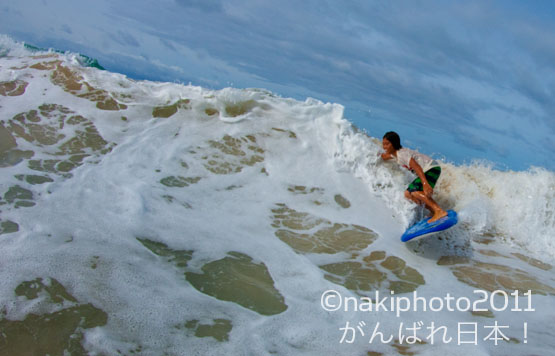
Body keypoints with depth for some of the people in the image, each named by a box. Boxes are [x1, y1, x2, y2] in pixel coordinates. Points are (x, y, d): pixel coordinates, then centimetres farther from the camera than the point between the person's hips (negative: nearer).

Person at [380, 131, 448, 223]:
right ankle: (433, 212, 6)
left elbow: (417, 167, -29)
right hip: (426, 171, 10)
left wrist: (425, 183, -37)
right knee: (408, 193, 8)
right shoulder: (395, 153, 10)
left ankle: (439, 211, -34)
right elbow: (383, 157, 34)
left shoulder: (402, 154, -19)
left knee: (415, 192, -27)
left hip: (432, 169, -10)